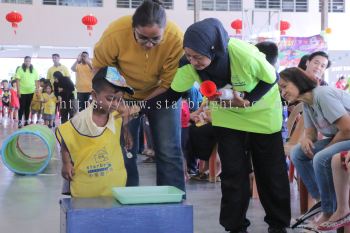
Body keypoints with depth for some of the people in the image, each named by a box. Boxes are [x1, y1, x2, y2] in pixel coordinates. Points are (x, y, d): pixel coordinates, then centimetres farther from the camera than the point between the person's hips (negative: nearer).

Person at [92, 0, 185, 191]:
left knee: (169, 152, -6)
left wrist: (140, 106, -26)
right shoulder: (114, 34, -29)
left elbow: (169, 84, -20)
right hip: (124, 96, 1)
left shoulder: (176, 38, -30)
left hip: (162, 94, 0)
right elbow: (99, 70, -12)